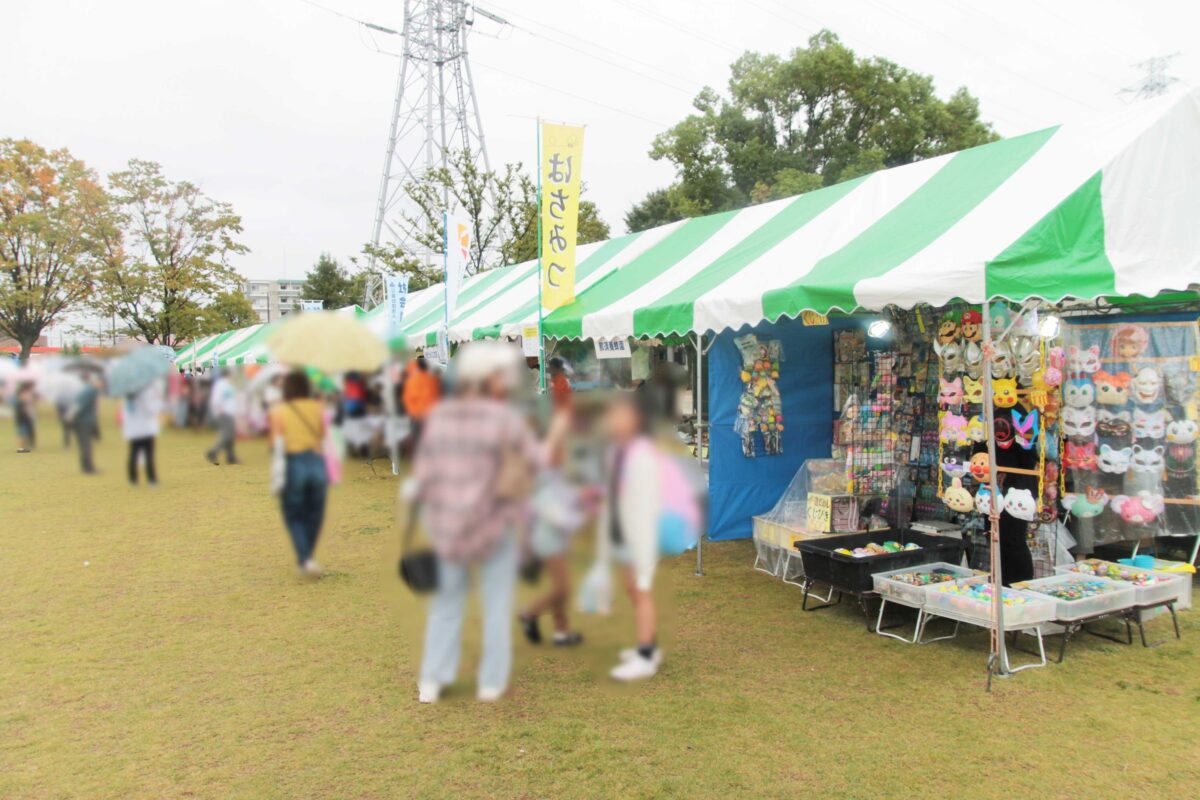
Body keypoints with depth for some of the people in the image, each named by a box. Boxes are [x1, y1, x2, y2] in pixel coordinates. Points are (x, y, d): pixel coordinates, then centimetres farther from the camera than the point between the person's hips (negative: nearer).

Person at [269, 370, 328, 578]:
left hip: (293, 464, -1)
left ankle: (305, 559, -8)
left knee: (294, 516, 10)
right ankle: (305, 560, 23)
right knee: (314, 514, 15)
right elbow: (325, 438, 4)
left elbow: (276, 443, -2)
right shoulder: (318, 408, 5)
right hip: (317, 462, 2)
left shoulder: (278, 411, 1)